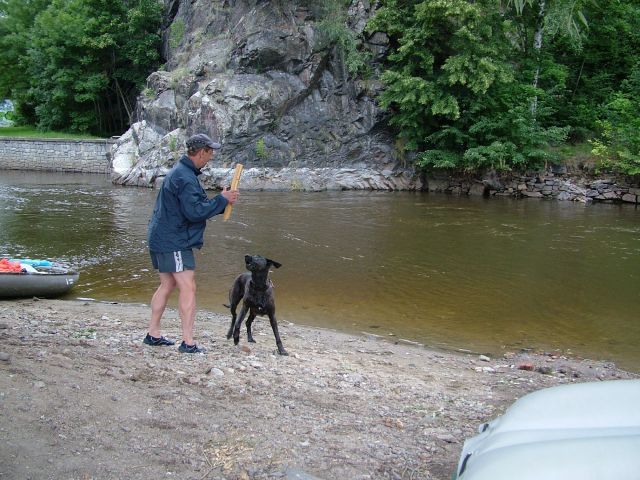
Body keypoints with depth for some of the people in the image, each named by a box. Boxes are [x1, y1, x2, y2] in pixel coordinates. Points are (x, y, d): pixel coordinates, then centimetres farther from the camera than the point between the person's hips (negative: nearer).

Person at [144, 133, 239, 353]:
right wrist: (222, 200, -15)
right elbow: (195, 212, -24)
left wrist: (222, 200, 8)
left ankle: (153, 334, 23)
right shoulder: (185, 178, -19)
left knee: (167, 285, 16)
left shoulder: (180, 172, 16)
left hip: (161, 240, 11)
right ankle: (188, 342, -7)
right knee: (188, 288, -8)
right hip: (174, 242, -11)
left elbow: (192, 206, 18)